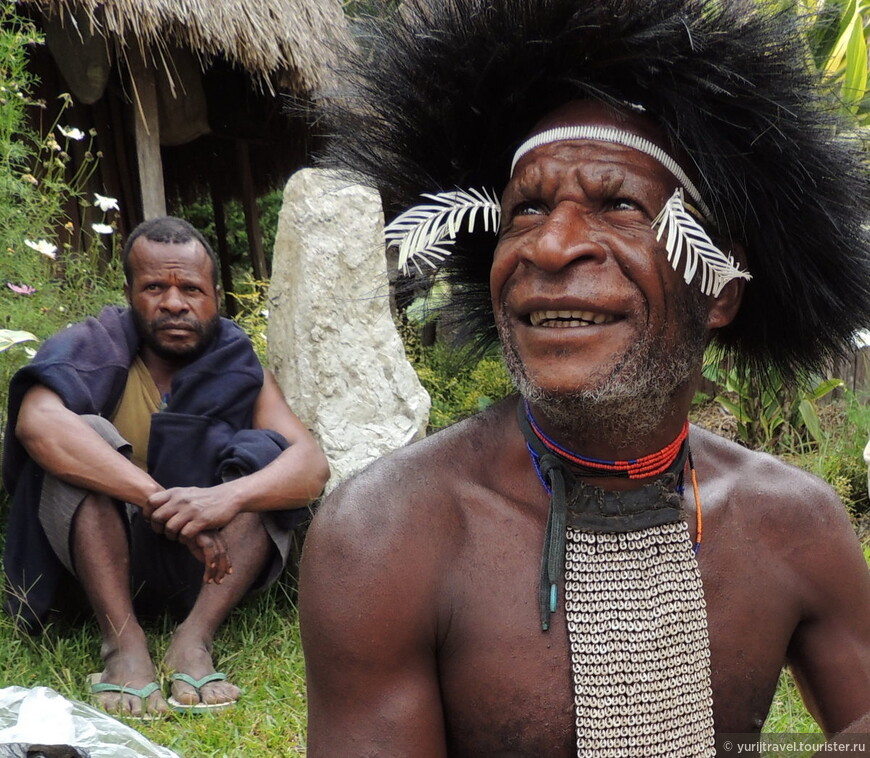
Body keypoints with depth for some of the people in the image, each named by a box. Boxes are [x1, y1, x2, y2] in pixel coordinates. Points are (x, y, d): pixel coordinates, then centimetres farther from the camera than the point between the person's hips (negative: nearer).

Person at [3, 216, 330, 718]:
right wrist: (160, 502, -41)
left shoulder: (240, 370, 0)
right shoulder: (94, 350, -7)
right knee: (83, 435, -24)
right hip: (100, 563, -2)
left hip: (203, 568, 2)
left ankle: (195, 640, -35)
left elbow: (313, 466, -17)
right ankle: (124, 642, -36)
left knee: (264, 454, -18)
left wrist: (229, 497, -39)